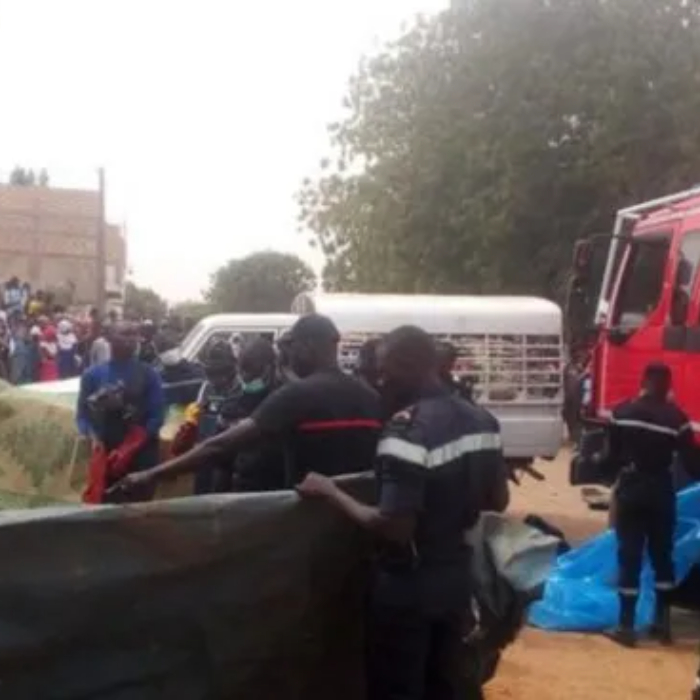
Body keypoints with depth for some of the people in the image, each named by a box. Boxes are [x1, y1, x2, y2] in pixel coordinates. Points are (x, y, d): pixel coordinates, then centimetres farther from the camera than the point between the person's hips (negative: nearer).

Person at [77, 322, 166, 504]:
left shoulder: (148, 375, 3)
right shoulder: (94, 375, 7)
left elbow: (157, 416, -1)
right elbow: (83, 414, 7)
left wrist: (130, 447, -12)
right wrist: (94, 438, -14)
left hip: (141, 454, -1)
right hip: (105, 452, 1)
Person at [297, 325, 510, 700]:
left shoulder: (408, 431, -24)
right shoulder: (482, 421, 2)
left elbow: (393, 528, -27)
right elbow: (497, 501, 11)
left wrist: (332, 493, -16)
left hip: (408, 584, -8)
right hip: (456, 576, 8)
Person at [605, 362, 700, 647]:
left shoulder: (621, 413, -3)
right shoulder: (676, 418, -9)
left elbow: (611, 455, 3)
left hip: (630, 490, 0)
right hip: (660, 492, 0)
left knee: (629, 557, 2)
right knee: (662, 555, 13)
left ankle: (626, 626, 1)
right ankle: (663, 622, 17)